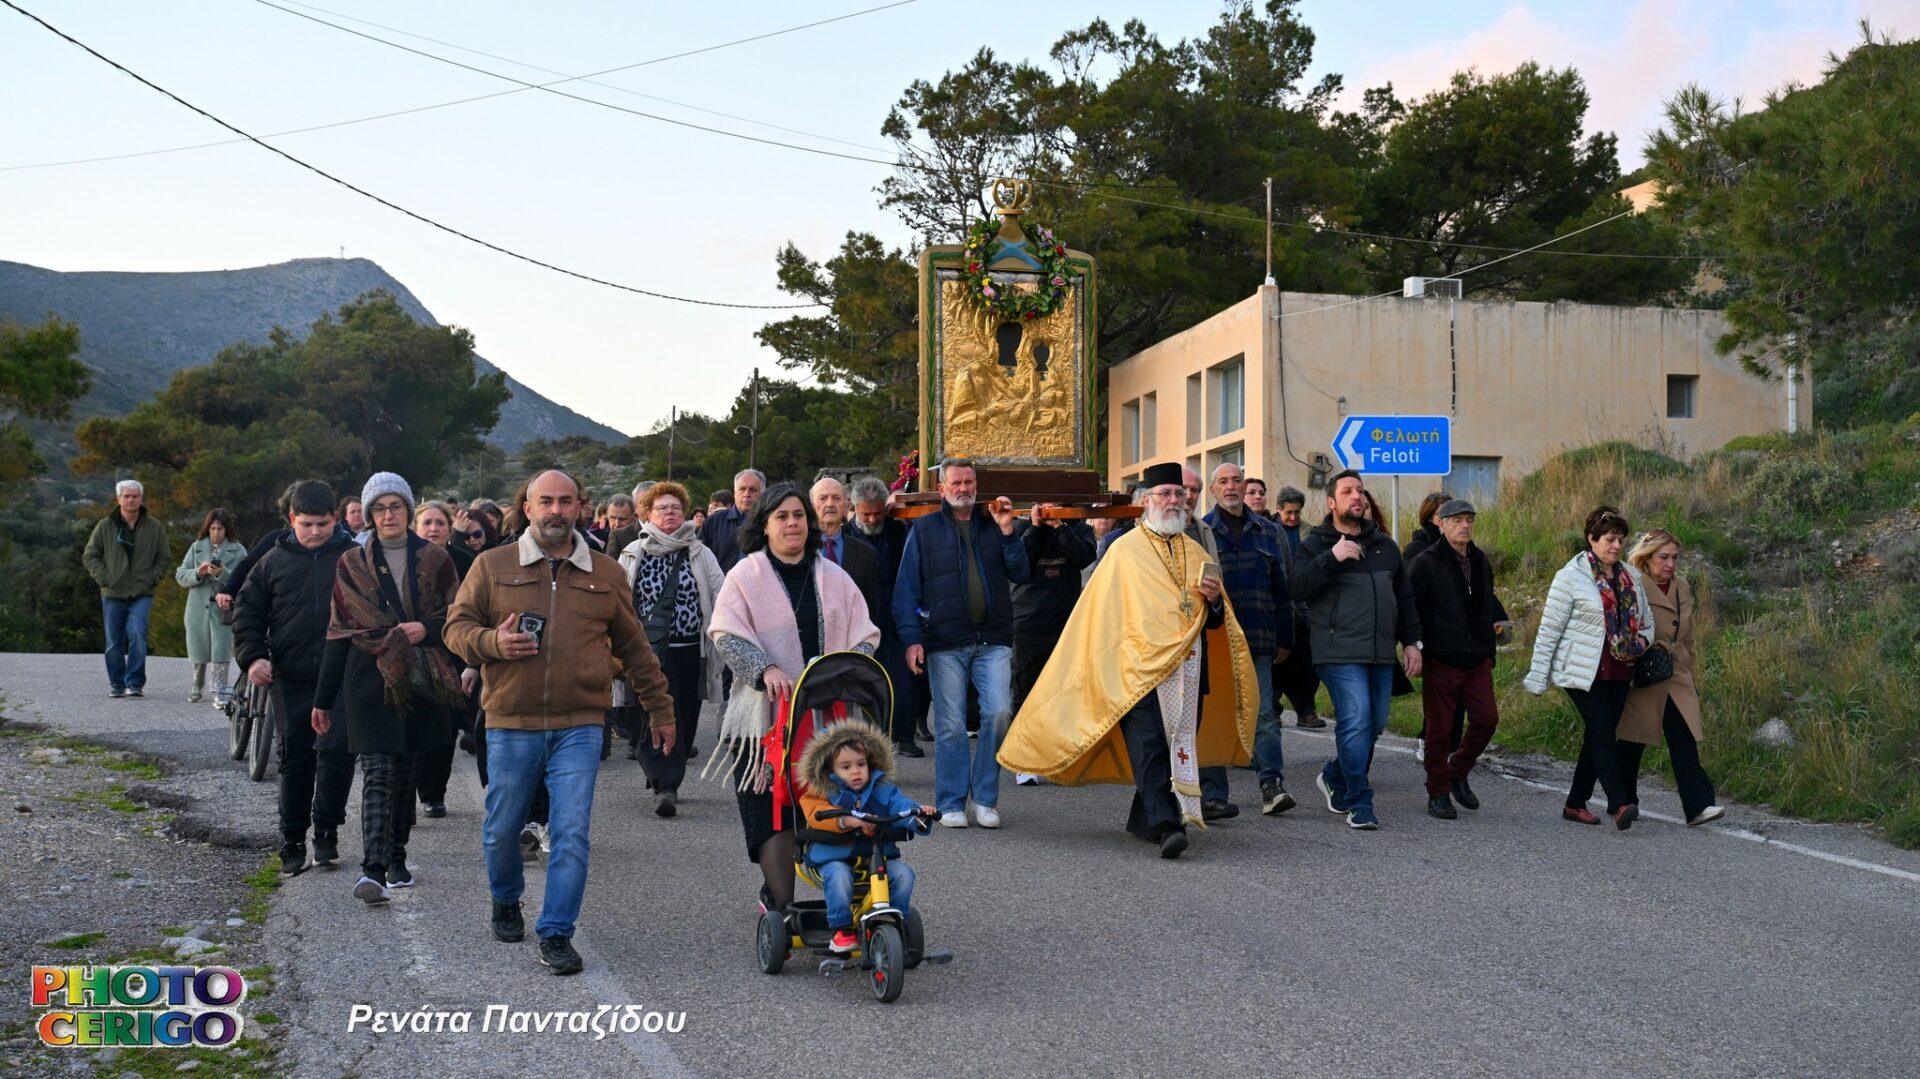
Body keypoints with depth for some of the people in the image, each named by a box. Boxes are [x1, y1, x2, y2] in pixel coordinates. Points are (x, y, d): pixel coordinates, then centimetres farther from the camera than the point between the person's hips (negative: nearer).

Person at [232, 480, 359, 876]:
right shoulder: (274, 560, 8)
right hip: (291, 679, 2)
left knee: (336, 751, -11)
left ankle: (326, 832, 5)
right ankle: (292, 843, 18)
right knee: (295, 759, 8)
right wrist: (252, 656, -2)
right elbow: (248, 610, 12)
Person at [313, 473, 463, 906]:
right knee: (379, 774, -12)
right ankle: (373, 869, -19)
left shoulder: (435, 561, 8)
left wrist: (426, 629, -14)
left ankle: (396, 859, 22)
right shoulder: (352, 564, 7)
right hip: (371, 680, -2)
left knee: (407, 775, 9)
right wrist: (323, 700, 7)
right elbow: (338, 634, 7)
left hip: (420, 681, 2)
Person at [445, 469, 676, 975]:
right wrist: (492, 641, -15)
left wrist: (660, 709, 18)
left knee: (571, 833, -7)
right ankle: (506, 903, 38)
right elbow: (457, 627, 6)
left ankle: (556, 933, 3)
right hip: (511, 724, 0)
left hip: (579, 727, 0)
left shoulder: (606, 573, 10)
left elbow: (634, 648, 16)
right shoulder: (492, 566, 5)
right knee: (502, 829, 11)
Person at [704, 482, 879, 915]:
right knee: (774, 812, -6)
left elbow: (863, 636, 13)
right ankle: (782, 904, -3)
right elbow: (727, 636, -7)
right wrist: (765, 670, -22)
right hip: (764, 713, -3)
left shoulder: (834, 578, 15)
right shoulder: (744, 576, 3)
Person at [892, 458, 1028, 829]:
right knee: (950, 726, -1)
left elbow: (1020, 574, 8)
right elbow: (906, 589, 5)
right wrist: (911, 638, -5)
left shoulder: (993, 524, 14)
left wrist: (1007, 531, -3)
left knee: (998, 713, -11)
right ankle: (951, 804, 10)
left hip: (993, 641, 1)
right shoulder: (924, 530, 9)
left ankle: (985, 799, 4)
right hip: (945, 644, -1)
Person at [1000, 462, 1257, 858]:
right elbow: (1103, 616, 3)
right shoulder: (1124, 551, 3)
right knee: (1148, 746, -16)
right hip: (1139, 668, -5)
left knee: (1179, 743, 6)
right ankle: (1165, 825, -22)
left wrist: (1215, 599, -3)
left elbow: (1217, 622, 20)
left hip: (1187, 670, 5)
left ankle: (1144, 820, 20)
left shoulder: (1196, 554, 16)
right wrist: (1106, 670, -2)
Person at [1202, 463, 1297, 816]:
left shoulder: (1267, 531, 14)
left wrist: (1284, 638, 11)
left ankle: (1272, 785, -7)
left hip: (1258, 640, 2)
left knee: (1263, 714, -5)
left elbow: (1281, 588, 16)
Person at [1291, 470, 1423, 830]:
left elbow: (1404, 597, 23)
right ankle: (1359, 804, -8)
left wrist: (1411, 642, 15)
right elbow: (1297, 588, -13)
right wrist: (1331, 558, -22)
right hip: (1340, 653, -6)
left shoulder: (1384, 544, 18)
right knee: (1356, 722, -14)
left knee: (1375, 724, 10)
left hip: (1381, 654, 6)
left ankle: (1335, 777, 33)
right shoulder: (1316, 544, 2)